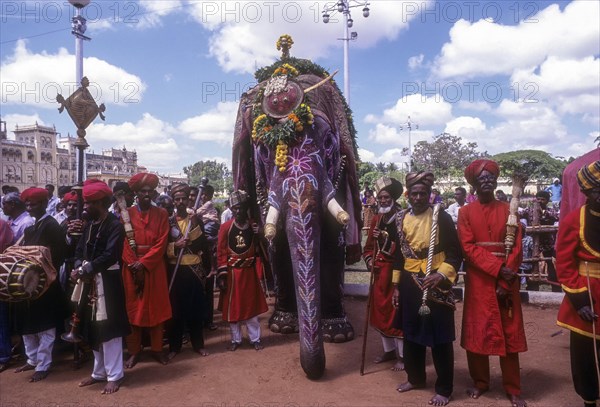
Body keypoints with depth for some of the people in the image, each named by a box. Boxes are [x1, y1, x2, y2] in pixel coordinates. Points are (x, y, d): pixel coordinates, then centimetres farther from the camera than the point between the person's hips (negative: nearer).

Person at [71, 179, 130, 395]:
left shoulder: (115, 225, -14)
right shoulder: (90, 225, 11)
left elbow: (109, 256, -22)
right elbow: (80, 250, 8)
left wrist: (84, 270, -20)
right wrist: (79, 268, -12)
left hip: (107, 283, -8)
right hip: (90, 281, 8)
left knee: (108, 328, -2)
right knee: (94, 329, 16)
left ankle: (114, 375, 10)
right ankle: (99, 372, 30)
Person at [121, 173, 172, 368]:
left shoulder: (161, 214, 3)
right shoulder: (126, 213, 3)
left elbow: (162, 242, -5)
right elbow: (124, 242, -3)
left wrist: (143, 262, -14)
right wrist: (134, 265, -13)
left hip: (155, 267, 0)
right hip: (132, 267, 0)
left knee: (156, 307, 6)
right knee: (133, 307, 5)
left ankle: (157, 349, 18)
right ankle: (134, 351, 16)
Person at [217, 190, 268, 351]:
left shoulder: (254, 227, 2)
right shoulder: (225, 228, -5)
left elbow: (259, 250, 9)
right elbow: (221, 252, -6)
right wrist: (222, 274, -10)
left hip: (249, 272, 2)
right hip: (232, 273, -1)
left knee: (252, 306, 9)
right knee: (233, 307, 8)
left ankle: (255, 339, 21)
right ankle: (236, 340, 22)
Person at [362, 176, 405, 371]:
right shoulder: (376, 219, 10)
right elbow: (369, 246, 14)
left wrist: (386, 239, -27)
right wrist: (369, 261, -2)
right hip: (379, 273, 7)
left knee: (397, 312, -1)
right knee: (380, 311, 14)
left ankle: (403, 355, 13)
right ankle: (389, 350, 30)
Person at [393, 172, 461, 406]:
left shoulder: (441, 218, -8)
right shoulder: (401, 219, 6)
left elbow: (455, 253, -8)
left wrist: (441, 274, -23)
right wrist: (396, 286, 11)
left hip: (436, 284, -5)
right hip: (409, 284, 5)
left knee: (439, 336, 3)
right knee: (411, 333, 15)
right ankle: (416, 378, 34)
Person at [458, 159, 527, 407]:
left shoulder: (509, 210, 5)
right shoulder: (466, 212, 2)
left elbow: (517, 248, -1)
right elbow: (468, 247, -8)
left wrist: (505, 282, -10)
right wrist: (497, 269, -18)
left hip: (507, 281, 1)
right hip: (478, 281, 0)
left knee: (510, 335, 7)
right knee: (476, 332, 7)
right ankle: (480, 382, 24)